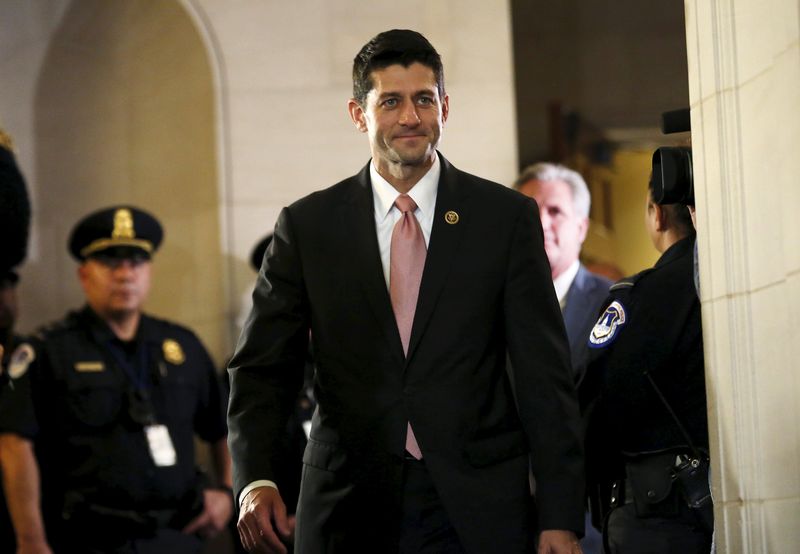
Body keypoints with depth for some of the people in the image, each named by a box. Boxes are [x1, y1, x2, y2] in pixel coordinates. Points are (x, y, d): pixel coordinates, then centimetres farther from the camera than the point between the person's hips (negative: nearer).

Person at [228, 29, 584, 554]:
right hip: (350, 511, 1)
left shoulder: (507, 217, 3)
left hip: (478, 510, -1)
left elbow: (545, 374, 1)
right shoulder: (307, 226, 5)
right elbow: (263, 368, 4)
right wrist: (256, 481, -14)